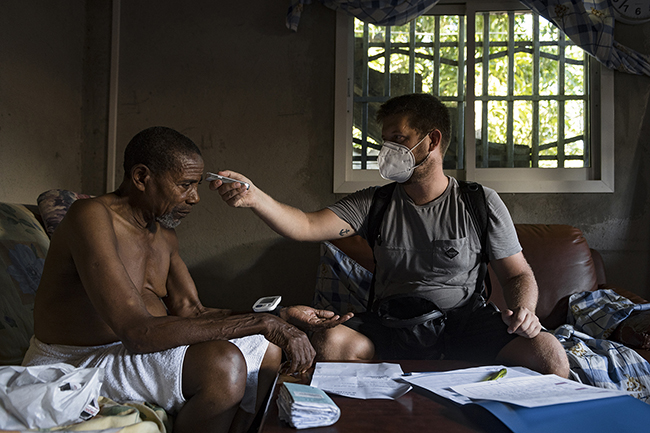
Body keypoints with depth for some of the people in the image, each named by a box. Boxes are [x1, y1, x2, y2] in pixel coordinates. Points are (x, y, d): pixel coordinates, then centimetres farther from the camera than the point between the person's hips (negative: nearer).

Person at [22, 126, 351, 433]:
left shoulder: (164, 237, 8)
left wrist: (284, 317, -5)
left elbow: (192, 312, 5)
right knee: (222, 362, -32)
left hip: (132, 349, 9)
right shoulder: (91, 216, -21)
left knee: (268, 349, 7)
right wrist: (262, 323, -31)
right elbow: (138, 332, -31)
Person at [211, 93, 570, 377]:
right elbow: (305, 227, -7)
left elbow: (518, 275, 8)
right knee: (329, 341, -29)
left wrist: (523, 310, -15)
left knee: (548, 351, -25)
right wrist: (254, 196, -24)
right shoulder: (375, 204, 5)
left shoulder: (481, 203, 4)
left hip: (465, 319, 0)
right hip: (392, 324, 1)